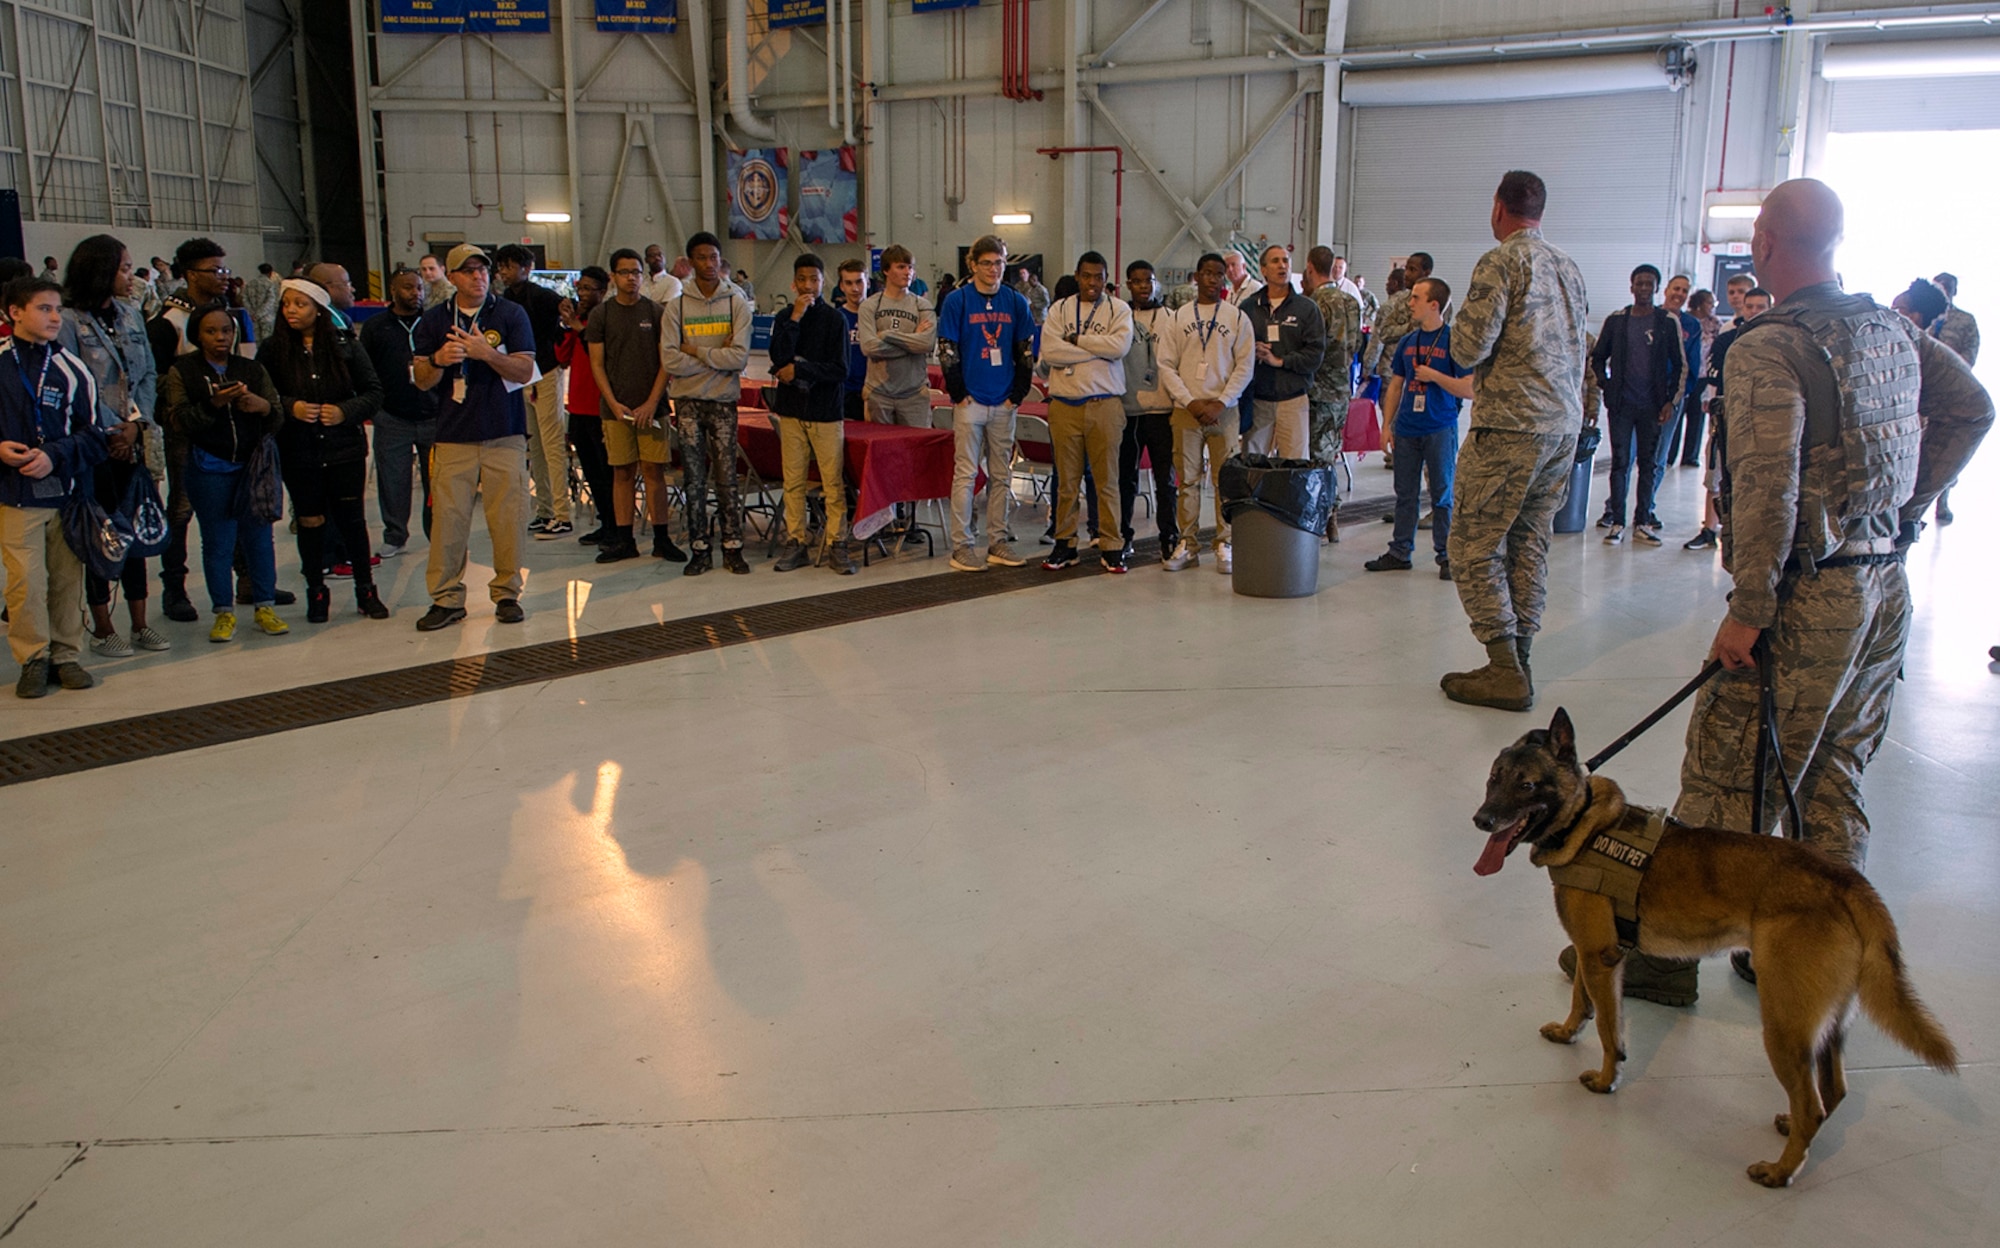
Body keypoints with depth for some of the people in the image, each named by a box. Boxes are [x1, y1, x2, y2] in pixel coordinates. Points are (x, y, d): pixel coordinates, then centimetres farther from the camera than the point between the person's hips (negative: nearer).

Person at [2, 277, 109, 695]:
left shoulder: (71, 370, 2)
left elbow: (93, 435, 3)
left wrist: (55, 455, -12)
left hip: (67, 491, 1)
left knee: (67, 578, 7)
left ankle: (66, 655, 20)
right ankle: (34, 658, 10)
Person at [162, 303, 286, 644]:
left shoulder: (252, 369, 10)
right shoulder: (182, 371, 4)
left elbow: (277, 421, 5)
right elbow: (178, 422, -7)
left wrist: (264, 407, -18)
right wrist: (213, 404, -22)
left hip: (252, 465, 2)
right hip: (209, 470, -2)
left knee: (258, 536, 3)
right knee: (217, 542, 2)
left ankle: (265, 606, 14)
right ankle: (224, 612, 11)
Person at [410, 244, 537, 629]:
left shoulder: (511, 314, 6)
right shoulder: (434, 321, 11)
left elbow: (525, 371, -2)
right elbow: (422, 381, 9)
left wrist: (487, 353, -18)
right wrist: (438, 361, -13)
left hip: (505, 435, -1)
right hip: (453, 436, 1)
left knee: (508, 518, -1)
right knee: (447, 518, -4)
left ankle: (507, 593, 11)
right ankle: (446, 598, 3)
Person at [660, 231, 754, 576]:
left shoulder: (737, 303, 2)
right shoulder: (677, 306, 3)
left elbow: (740, 356, -10)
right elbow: (670, 360, -8)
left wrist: (697, 352, -9)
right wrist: (717, 357, -9)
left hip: (723, 400, -1)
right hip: (688, 401, 1)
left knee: (727, 477, 1)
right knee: (694, 478, 4)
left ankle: (733, 548, 8)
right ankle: (699, 549, 11)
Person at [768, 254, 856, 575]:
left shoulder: (834, 319, 1)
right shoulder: (784, 318, 8)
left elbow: (840, 369, -6)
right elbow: (778, 357, -8)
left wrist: (798, 370, -11)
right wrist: (795, 318, -11)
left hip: (826, 410, -2)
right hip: (791, 410, 2)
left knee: (833, 482, -4)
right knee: (793, 481, 4)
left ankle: (836, 544, 2)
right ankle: (796, 543, 11)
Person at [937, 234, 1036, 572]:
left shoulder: (1016, 302, 9)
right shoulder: (957, 300, -3)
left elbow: (1027, 350, 11)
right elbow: (946, 350, -5)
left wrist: (1018, 393, 3)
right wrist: (959, 393, -7)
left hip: (1004, 403, 4)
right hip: (970, 402, -4)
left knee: (1001, 475, 9)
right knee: (966, 473, -3)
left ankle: (998, 542, 17)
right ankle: (962, 546, 1)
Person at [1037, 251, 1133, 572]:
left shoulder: (1119, 309, 6)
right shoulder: (1059, 309, 9)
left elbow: (1120, 345, -13)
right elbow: (1049, 351, -7)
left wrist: (1077, 339, -7)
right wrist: (1098, 349, -8)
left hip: (1105, 404, -1)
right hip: (1064, 405, 2)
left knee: (1107, 478, 1)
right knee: (1066, 479, 6)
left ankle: (1111, 546, 8)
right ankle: (1065, 543, 15)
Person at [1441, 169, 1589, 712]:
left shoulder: (1501, 262, -9)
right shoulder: (1568, 268, 15)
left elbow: (1469, 349, -15)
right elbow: (1576, 350, 20)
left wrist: (1459, 326, 6)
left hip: (1511, 427, -8)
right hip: (1564, 425, 8)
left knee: (1475, 546, -2)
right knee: (1529, 545, 12)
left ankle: (1506, 672, -4)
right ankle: (1517, 664, 16)